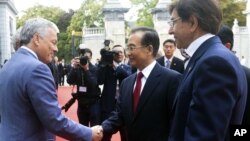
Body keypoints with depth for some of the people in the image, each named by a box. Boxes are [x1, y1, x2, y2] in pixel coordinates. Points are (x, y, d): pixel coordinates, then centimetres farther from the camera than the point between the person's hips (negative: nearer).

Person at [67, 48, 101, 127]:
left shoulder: (95, 69, -7)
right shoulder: (78, 69, 0)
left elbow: (93, 84, -20)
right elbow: (70, 81, -10)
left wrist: (87, 70, -27)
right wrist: (74, 68, -21)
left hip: (93, 103, -3)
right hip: (81, 103, 3)